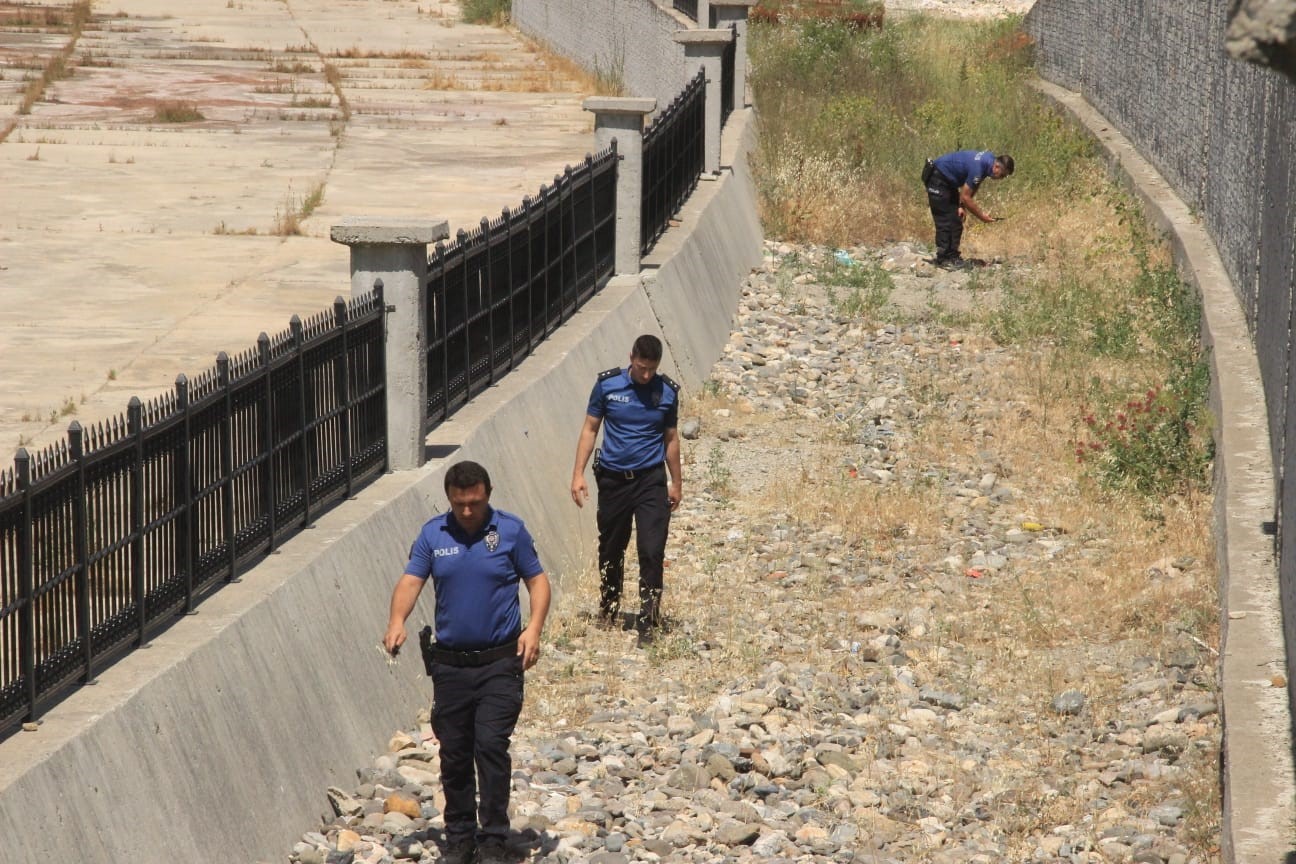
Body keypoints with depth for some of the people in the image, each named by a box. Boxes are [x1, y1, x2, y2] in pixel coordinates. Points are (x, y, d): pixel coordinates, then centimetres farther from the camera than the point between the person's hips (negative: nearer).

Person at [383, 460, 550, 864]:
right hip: (449, 663, 3)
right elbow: (411, 580, -4)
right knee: (454, 754, 8)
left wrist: (534, 627, -13)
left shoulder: (510, 530, -2)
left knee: (491, 745, -13)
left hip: (499, 663, -3)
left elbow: (537, 580, 3)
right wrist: (397, 622, -23)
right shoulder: (433, 534, 3)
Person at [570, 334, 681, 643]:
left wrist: (676, 484, 14)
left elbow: (671, 439, 10)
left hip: (651, 481, -1)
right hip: (613, 479, 1)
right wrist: (578, 474, -2)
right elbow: (590, 429, 3)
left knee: (652, 551, -9)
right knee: (611, 550, 12)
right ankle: (608, 611, 31)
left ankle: (648, 621, -4)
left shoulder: (667, 392, 1)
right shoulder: (607, 385, -3)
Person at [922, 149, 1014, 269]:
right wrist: (981, 216, -15)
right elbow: (966, 197, -25)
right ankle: (943, 259, -5)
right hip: (937, 178, -10)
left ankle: (952, 256, 10)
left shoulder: (990, 159, -4)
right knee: (945, 221, -9)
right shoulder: (978, 168, -32)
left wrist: (962, 206, -2)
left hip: (949, 181, 10)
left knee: (956, 219, 7)